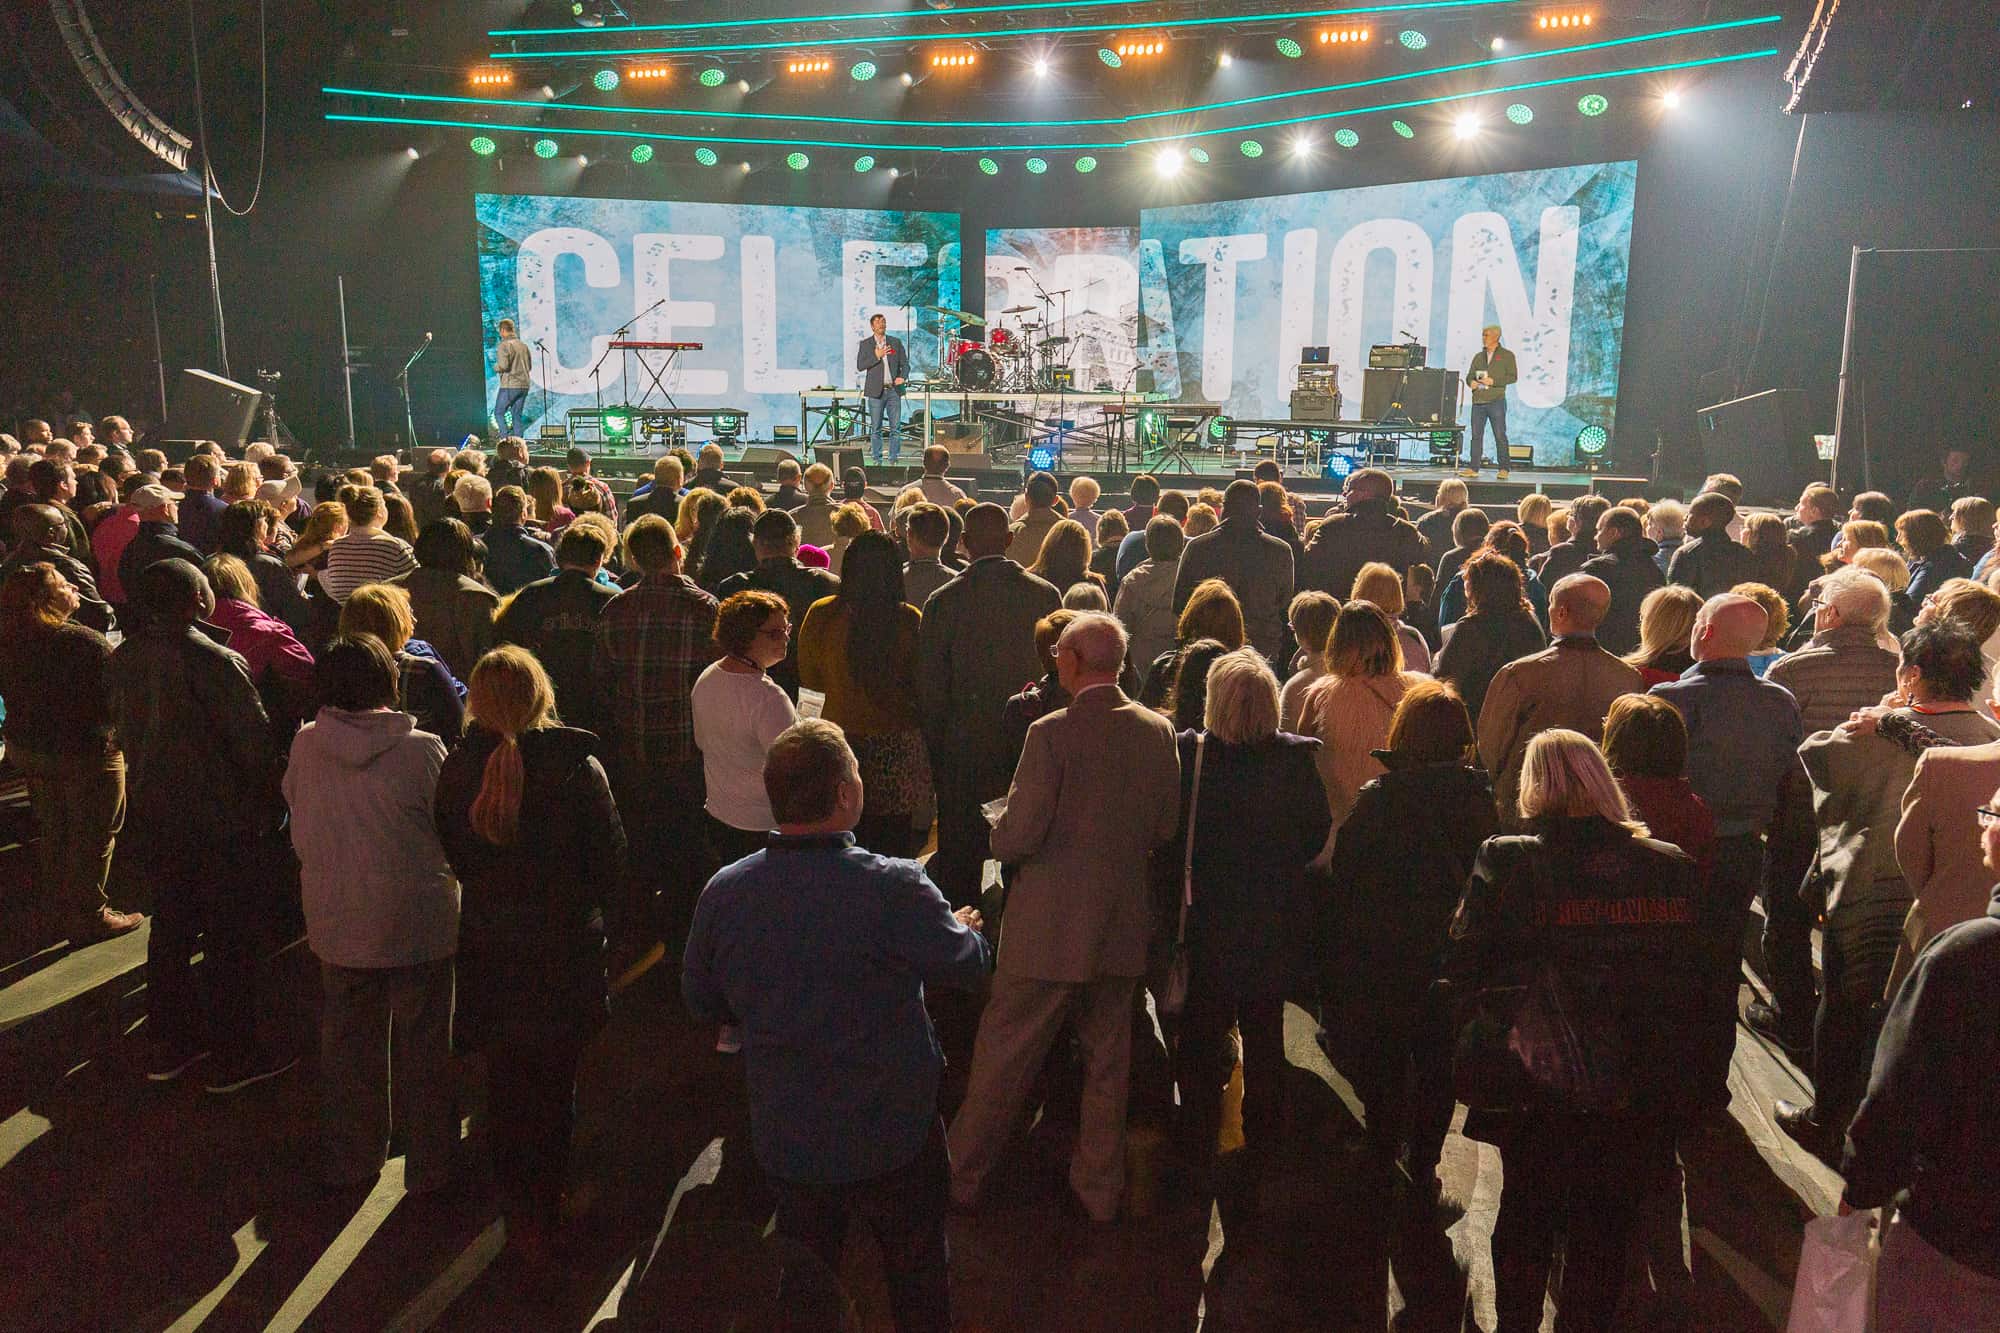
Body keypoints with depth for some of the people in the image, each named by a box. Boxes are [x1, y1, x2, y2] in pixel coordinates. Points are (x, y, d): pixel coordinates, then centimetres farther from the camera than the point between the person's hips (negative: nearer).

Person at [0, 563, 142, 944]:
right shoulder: (81, 641, -25)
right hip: (86, 754, -8)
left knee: (53, 830, 23)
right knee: (93, 835, 7)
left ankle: (51, 906, 36)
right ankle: (89, 916, 16)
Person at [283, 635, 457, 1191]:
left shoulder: (305, 746, -6)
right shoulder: (421, 749, -18)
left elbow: (298, 831, 7)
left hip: (336, 924, 4)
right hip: (417, 923, -3)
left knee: (346, 1046, 19)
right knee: (421, 1050, 12)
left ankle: (347, 1163, 33)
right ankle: (428, 1166, 23)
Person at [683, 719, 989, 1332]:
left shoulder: (723, 892, -15)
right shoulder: (895, 889, -27)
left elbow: (702, 1000, 1)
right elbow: (968, 966, -11)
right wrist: (964, 928, 12)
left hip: (785, 1138, 3)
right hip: (894, 1141, -3)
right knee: (918, 1279, 22)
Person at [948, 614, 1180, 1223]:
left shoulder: (1052, 733, -19)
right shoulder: (1157, 731, -2)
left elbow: (1019, 835, -18)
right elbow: (1165, 827, 5)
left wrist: (998, 835, 4)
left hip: (1049, 928, -5)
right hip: (1122, 927, 5)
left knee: (1002, 1058, 10)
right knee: (1108, 1062, 18)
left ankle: (962, 1179, 25)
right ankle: (1101, 1188, 30)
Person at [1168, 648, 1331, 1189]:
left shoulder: (1188, 753, -18)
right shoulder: (1297, 757, -14)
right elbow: (1317, 835, -5)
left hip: (1206, 918, -1)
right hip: (1273, 924, 2)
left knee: (1200, 1038, 15)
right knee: (1264, 1037, 18)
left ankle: (1197, 1148, 24)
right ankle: (1262, 1149, 30)